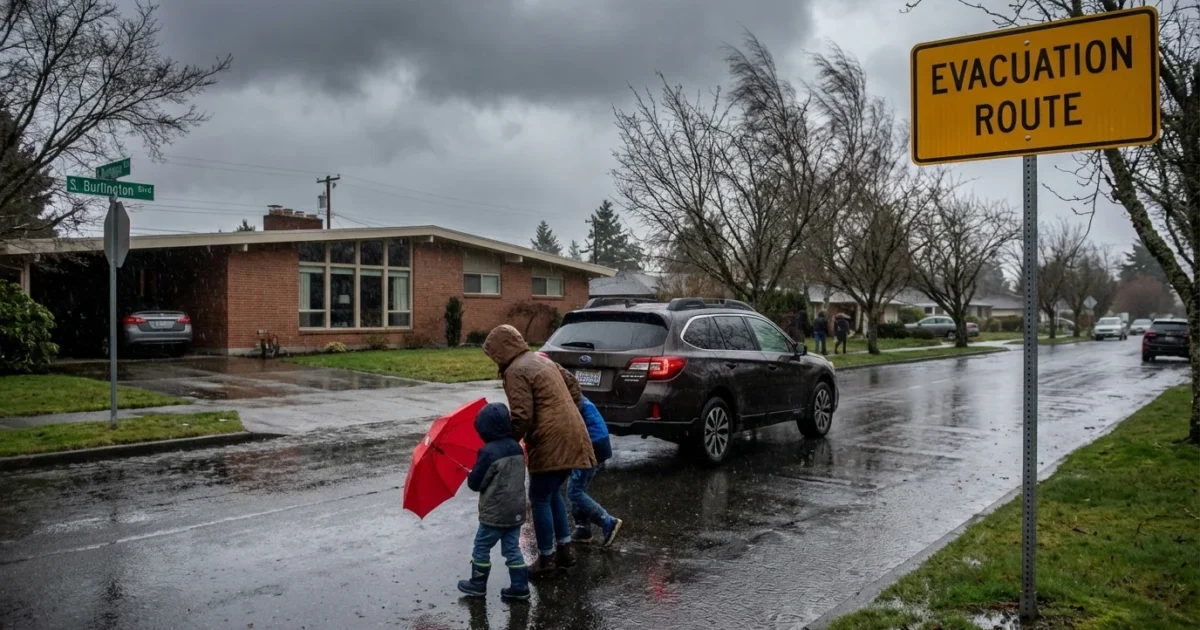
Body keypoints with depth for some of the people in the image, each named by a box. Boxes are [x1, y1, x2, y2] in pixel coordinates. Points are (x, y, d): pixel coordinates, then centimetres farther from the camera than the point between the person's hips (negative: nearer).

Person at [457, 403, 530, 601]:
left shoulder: (488, 452, -20)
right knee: (512, 549, 12)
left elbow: (475, 483, -13)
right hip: (516, 510, 7)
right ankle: (519, 586, 12)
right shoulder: (516, 448, 3)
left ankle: (478, 584, 21)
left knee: (481, 547, 10)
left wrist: (471, 476, 8)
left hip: (494, 513, -7)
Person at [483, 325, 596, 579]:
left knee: (540, 499, 2)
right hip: (571, 436, 9)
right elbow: (572, 382, 26)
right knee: (553, 493, 22)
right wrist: (574, 407, 32)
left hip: (550, 442, -9)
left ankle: (547, 560, 9)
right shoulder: (542, 360, 16)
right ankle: (565, 549, 25)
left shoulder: (516, 371, -12)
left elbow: (522, 416, -19)